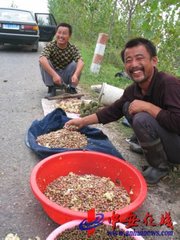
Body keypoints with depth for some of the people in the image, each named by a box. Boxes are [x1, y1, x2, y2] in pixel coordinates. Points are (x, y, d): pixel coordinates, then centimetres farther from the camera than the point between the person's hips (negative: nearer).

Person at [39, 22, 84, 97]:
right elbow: (42, 59, -34)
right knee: (44, 62, -25)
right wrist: (54, 75, -47)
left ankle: (72, 88, -5)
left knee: (75, 64, -23)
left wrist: (75, 75, -49)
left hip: (65, 78, 1)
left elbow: (80, 61, -29)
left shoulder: (73, 48, -10)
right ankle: (51, 88, -12)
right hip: (52, 77, 0)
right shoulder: (50, 46, -15)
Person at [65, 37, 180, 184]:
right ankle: (150, 147, 8)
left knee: (142, 119, -29)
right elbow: (113, 111, 7)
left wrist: (147, 106, -28)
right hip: (164, 134, 7)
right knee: (128, 106, 3)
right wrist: (83, 122, 7)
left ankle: (161, 167, -6)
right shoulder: (133, 90, -3)